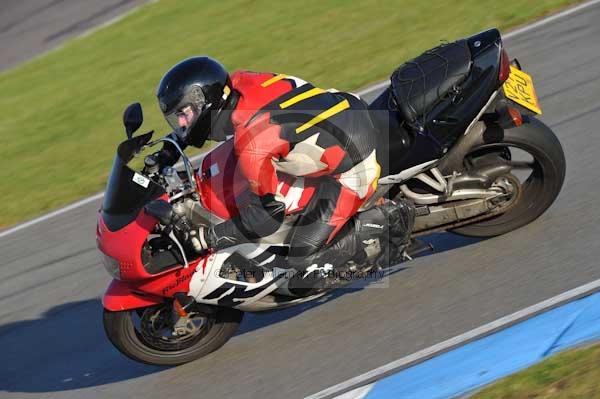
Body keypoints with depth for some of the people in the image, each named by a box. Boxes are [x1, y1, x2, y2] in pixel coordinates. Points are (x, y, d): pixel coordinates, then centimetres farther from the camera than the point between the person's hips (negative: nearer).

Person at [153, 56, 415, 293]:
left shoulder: (252, 146, -27)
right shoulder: (240, 82, -4)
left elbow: (268, 215, -18)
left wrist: (211, 238, -10)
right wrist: (170, 148, 15)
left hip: (351, 170, -9)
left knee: (304, 259, -6)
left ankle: (386, 218, 2)